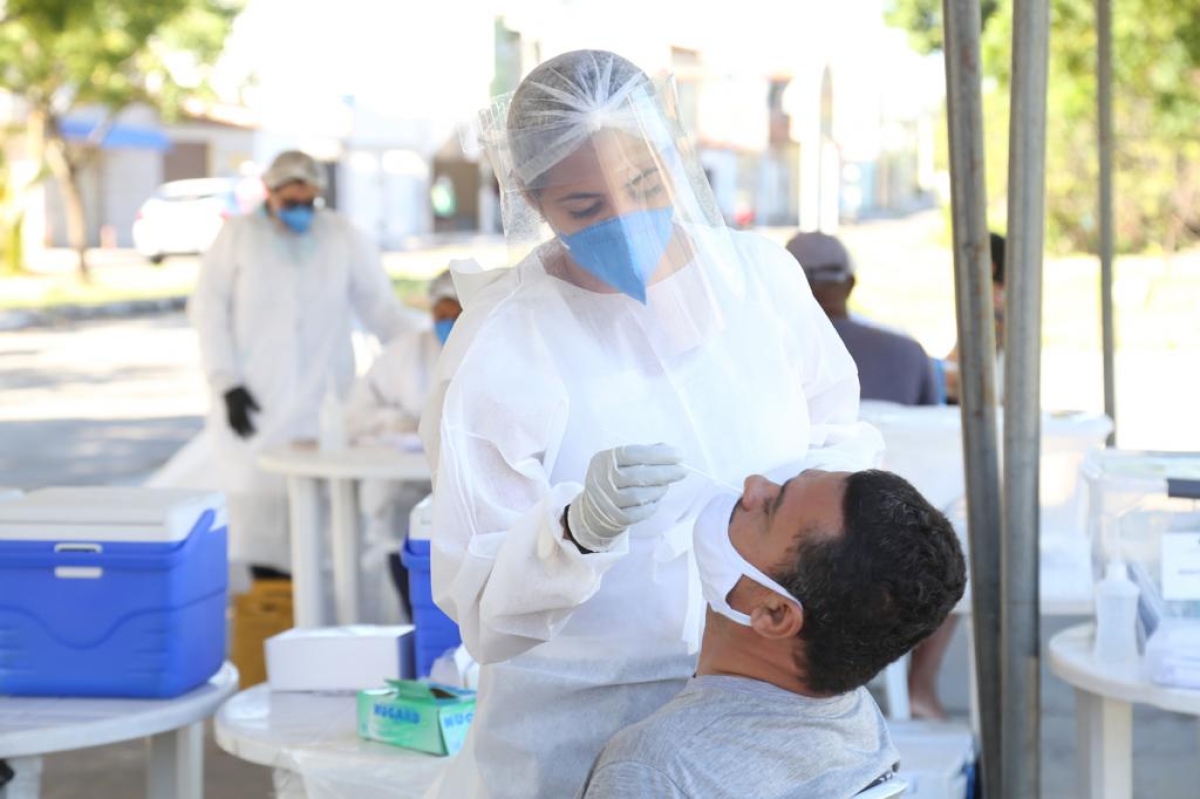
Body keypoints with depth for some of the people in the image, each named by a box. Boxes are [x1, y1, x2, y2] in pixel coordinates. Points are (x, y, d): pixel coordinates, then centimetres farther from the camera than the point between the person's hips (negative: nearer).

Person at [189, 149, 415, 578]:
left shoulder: (344, 238, 3)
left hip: (322, 401, 0)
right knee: (259, 505, -5)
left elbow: (381, 307, 6)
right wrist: (226, 382, -7)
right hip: (255, 403, 0)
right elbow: (208, 309, 1)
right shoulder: (237, 235, 2)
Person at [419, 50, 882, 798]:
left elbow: (841, 438, 11)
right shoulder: (497, 351, -14)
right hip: (581, 729, -3)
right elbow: (479, 603, -15)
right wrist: (579, 530, -33)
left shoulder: (763, 276, -2)